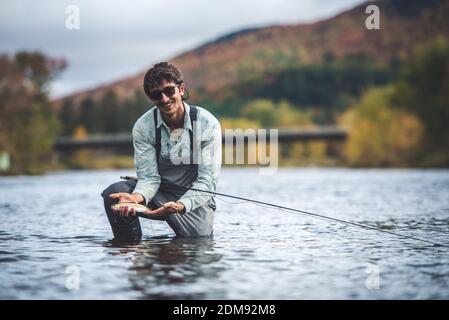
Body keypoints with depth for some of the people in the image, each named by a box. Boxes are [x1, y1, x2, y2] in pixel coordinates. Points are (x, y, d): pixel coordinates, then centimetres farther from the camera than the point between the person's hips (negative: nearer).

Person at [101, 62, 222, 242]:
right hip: (158, 193, 1)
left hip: (194, 198, -1)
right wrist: (137, 198, -38)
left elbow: (207, 180, -20)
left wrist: (180, 205, -38)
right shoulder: (143, 127, -11)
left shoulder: (208, 124, -17)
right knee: (114, 193, -24)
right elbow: (149, 176, -13)